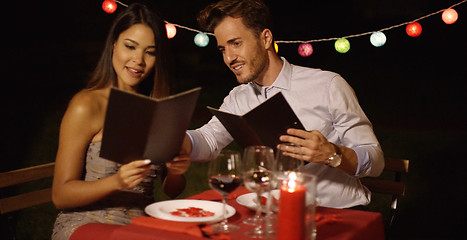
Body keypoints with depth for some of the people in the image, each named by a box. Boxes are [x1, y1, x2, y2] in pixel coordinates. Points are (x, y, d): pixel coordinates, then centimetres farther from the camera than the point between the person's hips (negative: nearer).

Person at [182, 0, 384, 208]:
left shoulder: (328, 86, -6)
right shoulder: (238, 99, 11)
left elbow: (375, 161, -6)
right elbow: (208, 139, -4)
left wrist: (331, 154, -26)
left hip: (341, 213, -3)